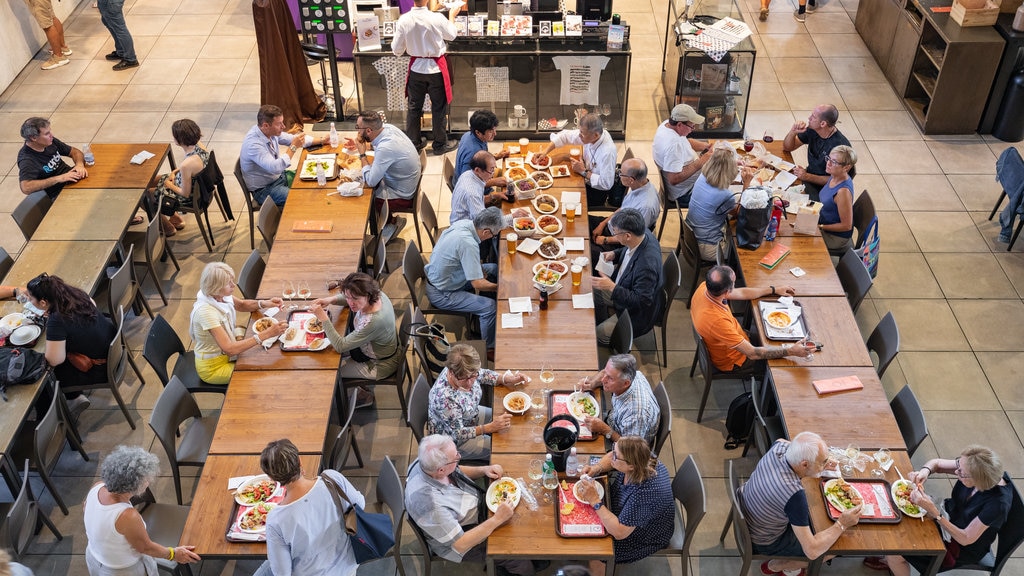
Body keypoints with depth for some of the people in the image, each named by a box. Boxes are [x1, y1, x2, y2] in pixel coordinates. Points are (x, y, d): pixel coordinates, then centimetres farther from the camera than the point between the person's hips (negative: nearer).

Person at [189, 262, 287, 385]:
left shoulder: (220, 296, -10)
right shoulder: (206, 311, -33)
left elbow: (241, 305, 12)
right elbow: (230, 349, -37)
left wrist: (264, 303, -9)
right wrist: (266, 334, -40)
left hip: (224, 355, 8)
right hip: (212, 368, -7)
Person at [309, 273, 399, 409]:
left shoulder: (374, 321, -41)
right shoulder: (376, 294, -18)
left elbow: (340, 346, -34)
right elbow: (348, 299, 5)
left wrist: (324, 318, -34)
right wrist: (331, 299, -13)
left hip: (379, 366, -8)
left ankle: (363, 395, 26)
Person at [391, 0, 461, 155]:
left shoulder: (404, 20, -14)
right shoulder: (437, 18, -19)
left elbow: (397, 50, -5)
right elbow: (451, 35, 3)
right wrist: (452, 16, 20)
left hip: (416, 68, 2)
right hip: (436, 68, -2)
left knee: (414, 107, 16)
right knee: (438, 108, 11)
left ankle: (412, 143, 28)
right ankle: (440, 144, 22)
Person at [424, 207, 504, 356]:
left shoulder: (463, 223, -9)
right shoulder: (468, 244, -35)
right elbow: (478, 284, -30)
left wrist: (480, 268, 0)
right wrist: (498, 288, -13)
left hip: (437, 276, 10)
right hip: (441, 294, -10)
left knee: (494, 269, 13)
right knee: (491, 306, -19)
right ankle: (488, 349, 1)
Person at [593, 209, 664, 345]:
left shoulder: (646, 265, -43)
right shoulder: (642, 234, -17)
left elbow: (642, 302, -34)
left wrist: (612, 287, -36)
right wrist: (615, 254, -10)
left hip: (637, 313, -8)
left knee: (600, 335, -8)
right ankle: (604, 323, 32)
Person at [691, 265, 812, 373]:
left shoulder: (705, 287, -20)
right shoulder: (716, 321, -44)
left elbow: (741, 293, 0)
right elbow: (752, 353, -35)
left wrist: (774, 290, 7)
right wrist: (791, 351, -34)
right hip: (732, 362, -7)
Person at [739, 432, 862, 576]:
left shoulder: (778, 449, -20)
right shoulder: (794, 494, -40)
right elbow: (812, 551, -33)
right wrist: (841, 524, -22)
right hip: (762, 542, -7)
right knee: (835, 547, 5)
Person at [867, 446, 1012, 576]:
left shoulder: (998, 503, -37)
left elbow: (966, 539, -28)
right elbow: (936, 463, -4)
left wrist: (932, 511, -38)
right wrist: (924, 471, -28)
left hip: (964, 549, -7)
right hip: (950, 516, 7)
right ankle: (892, 562, 26)